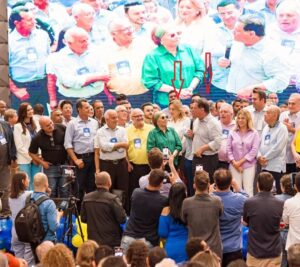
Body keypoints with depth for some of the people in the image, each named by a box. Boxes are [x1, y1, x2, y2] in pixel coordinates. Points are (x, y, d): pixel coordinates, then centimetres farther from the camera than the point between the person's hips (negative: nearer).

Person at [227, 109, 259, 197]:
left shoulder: (254, 133, 0)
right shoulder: (233, 133, 7)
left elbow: (254, 150, -7)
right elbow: (229, 149, 4)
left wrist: (241, 161, -11)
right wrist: (234, 162, -8)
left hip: (249, 165, -2)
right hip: (234, 165, 2)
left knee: (248, 190, -2)